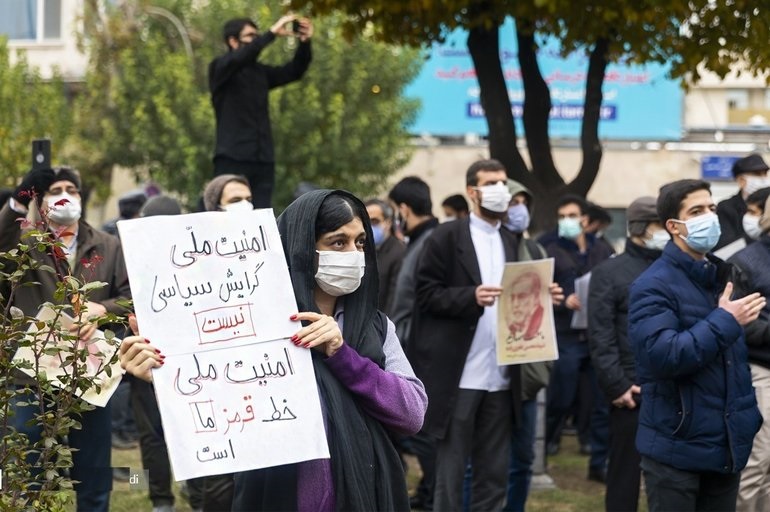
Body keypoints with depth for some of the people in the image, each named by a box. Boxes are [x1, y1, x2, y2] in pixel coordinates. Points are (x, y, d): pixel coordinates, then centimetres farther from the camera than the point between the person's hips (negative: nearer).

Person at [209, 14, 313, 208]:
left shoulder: (260, 72, 16)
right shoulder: (220, 68, 0)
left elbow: (294, 71, 10)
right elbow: (240, 57, -19)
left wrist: (304, 42, -7)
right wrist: (272, 33, -23)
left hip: (263, 161, 5)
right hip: (232, 159, -5)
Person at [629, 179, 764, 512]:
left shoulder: (722, 276, 14)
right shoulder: (653, 285, -12)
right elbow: (661, 355, -26)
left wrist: (748, 417, 10)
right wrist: (725, 321, -20)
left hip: (726, 444, 7)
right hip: (677, 449, -7)